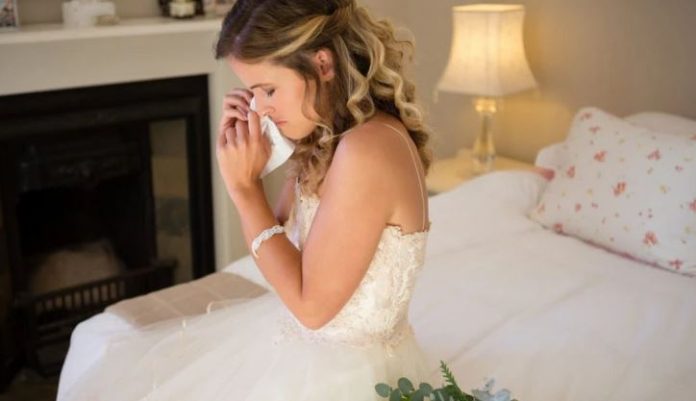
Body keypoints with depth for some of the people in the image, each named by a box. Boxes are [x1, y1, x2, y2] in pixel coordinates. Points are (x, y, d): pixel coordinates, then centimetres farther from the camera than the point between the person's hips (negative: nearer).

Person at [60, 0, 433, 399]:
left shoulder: (367, 148, -29)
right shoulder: (331, 131, 0)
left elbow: (312, 304, -24)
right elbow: (285, 240, 7)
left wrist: (244, 186, -20)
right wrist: (238, 150, -4)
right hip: (296, 339, 8)